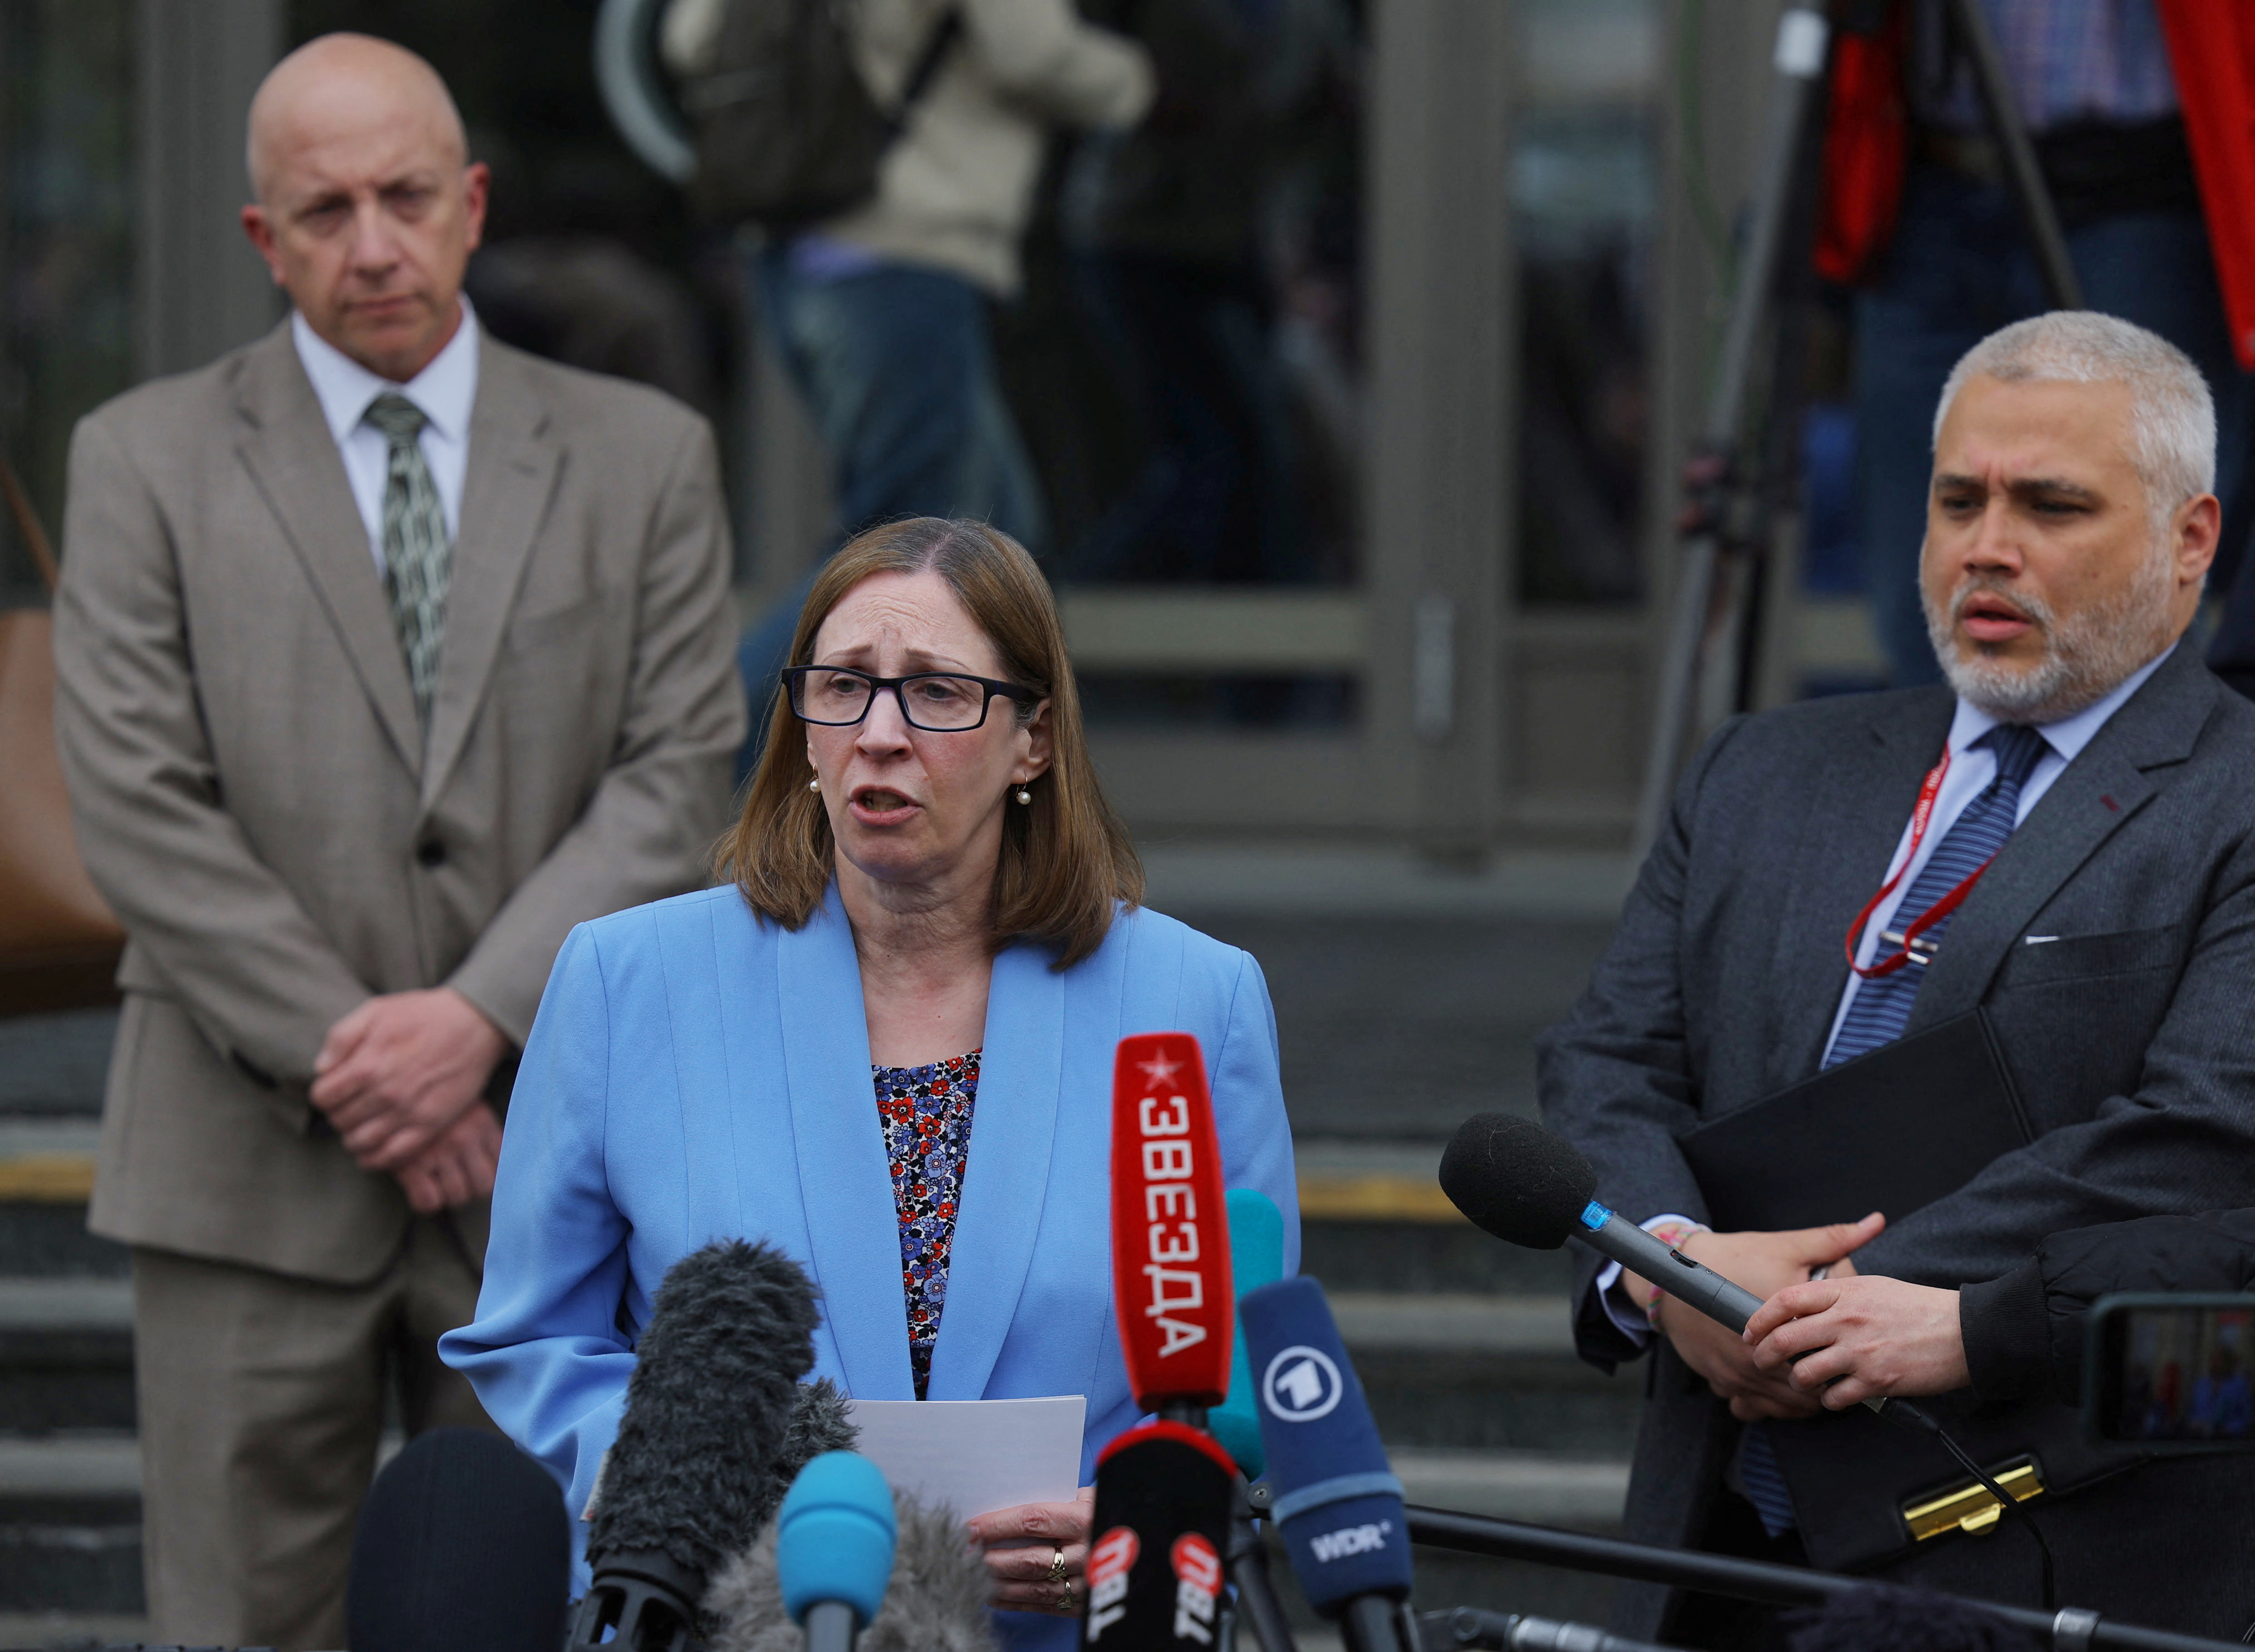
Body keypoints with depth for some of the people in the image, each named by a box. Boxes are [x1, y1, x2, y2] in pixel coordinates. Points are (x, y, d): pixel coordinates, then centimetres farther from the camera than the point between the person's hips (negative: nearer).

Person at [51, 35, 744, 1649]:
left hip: (544, 1152, 1)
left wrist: (483, 1020, -13)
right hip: (254, 1165, -1)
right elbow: (139, 807, -4)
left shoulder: (643, 458, 8)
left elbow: (679, 776, 0)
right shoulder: (149, 459, 4)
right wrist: (344, 1056, -12)